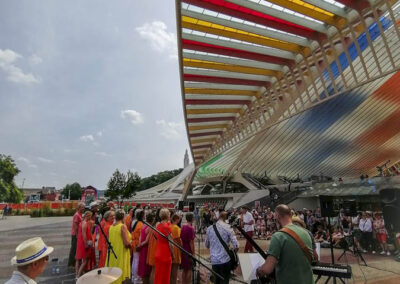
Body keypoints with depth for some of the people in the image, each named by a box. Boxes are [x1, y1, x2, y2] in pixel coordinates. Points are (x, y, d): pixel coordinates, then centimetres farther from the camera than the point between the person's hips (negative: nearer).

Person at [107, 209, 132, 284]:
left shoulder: (111, 226, 1)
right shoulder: (123, 226, -19)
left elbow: (109, 241, 12)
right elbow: (127, 243, -22)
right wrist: (130, 244, -2)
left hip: (112, 255, 6)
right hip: (120, 255, -6)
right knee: (119, 275, 6)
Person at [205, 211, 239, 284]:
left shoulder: (209, 228, 2)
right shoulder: (228, 228, -10)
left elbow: (206, 245, 13)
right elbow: (236, 246, -13)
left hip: (214, 260, 4)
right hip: (225, 259, -4)